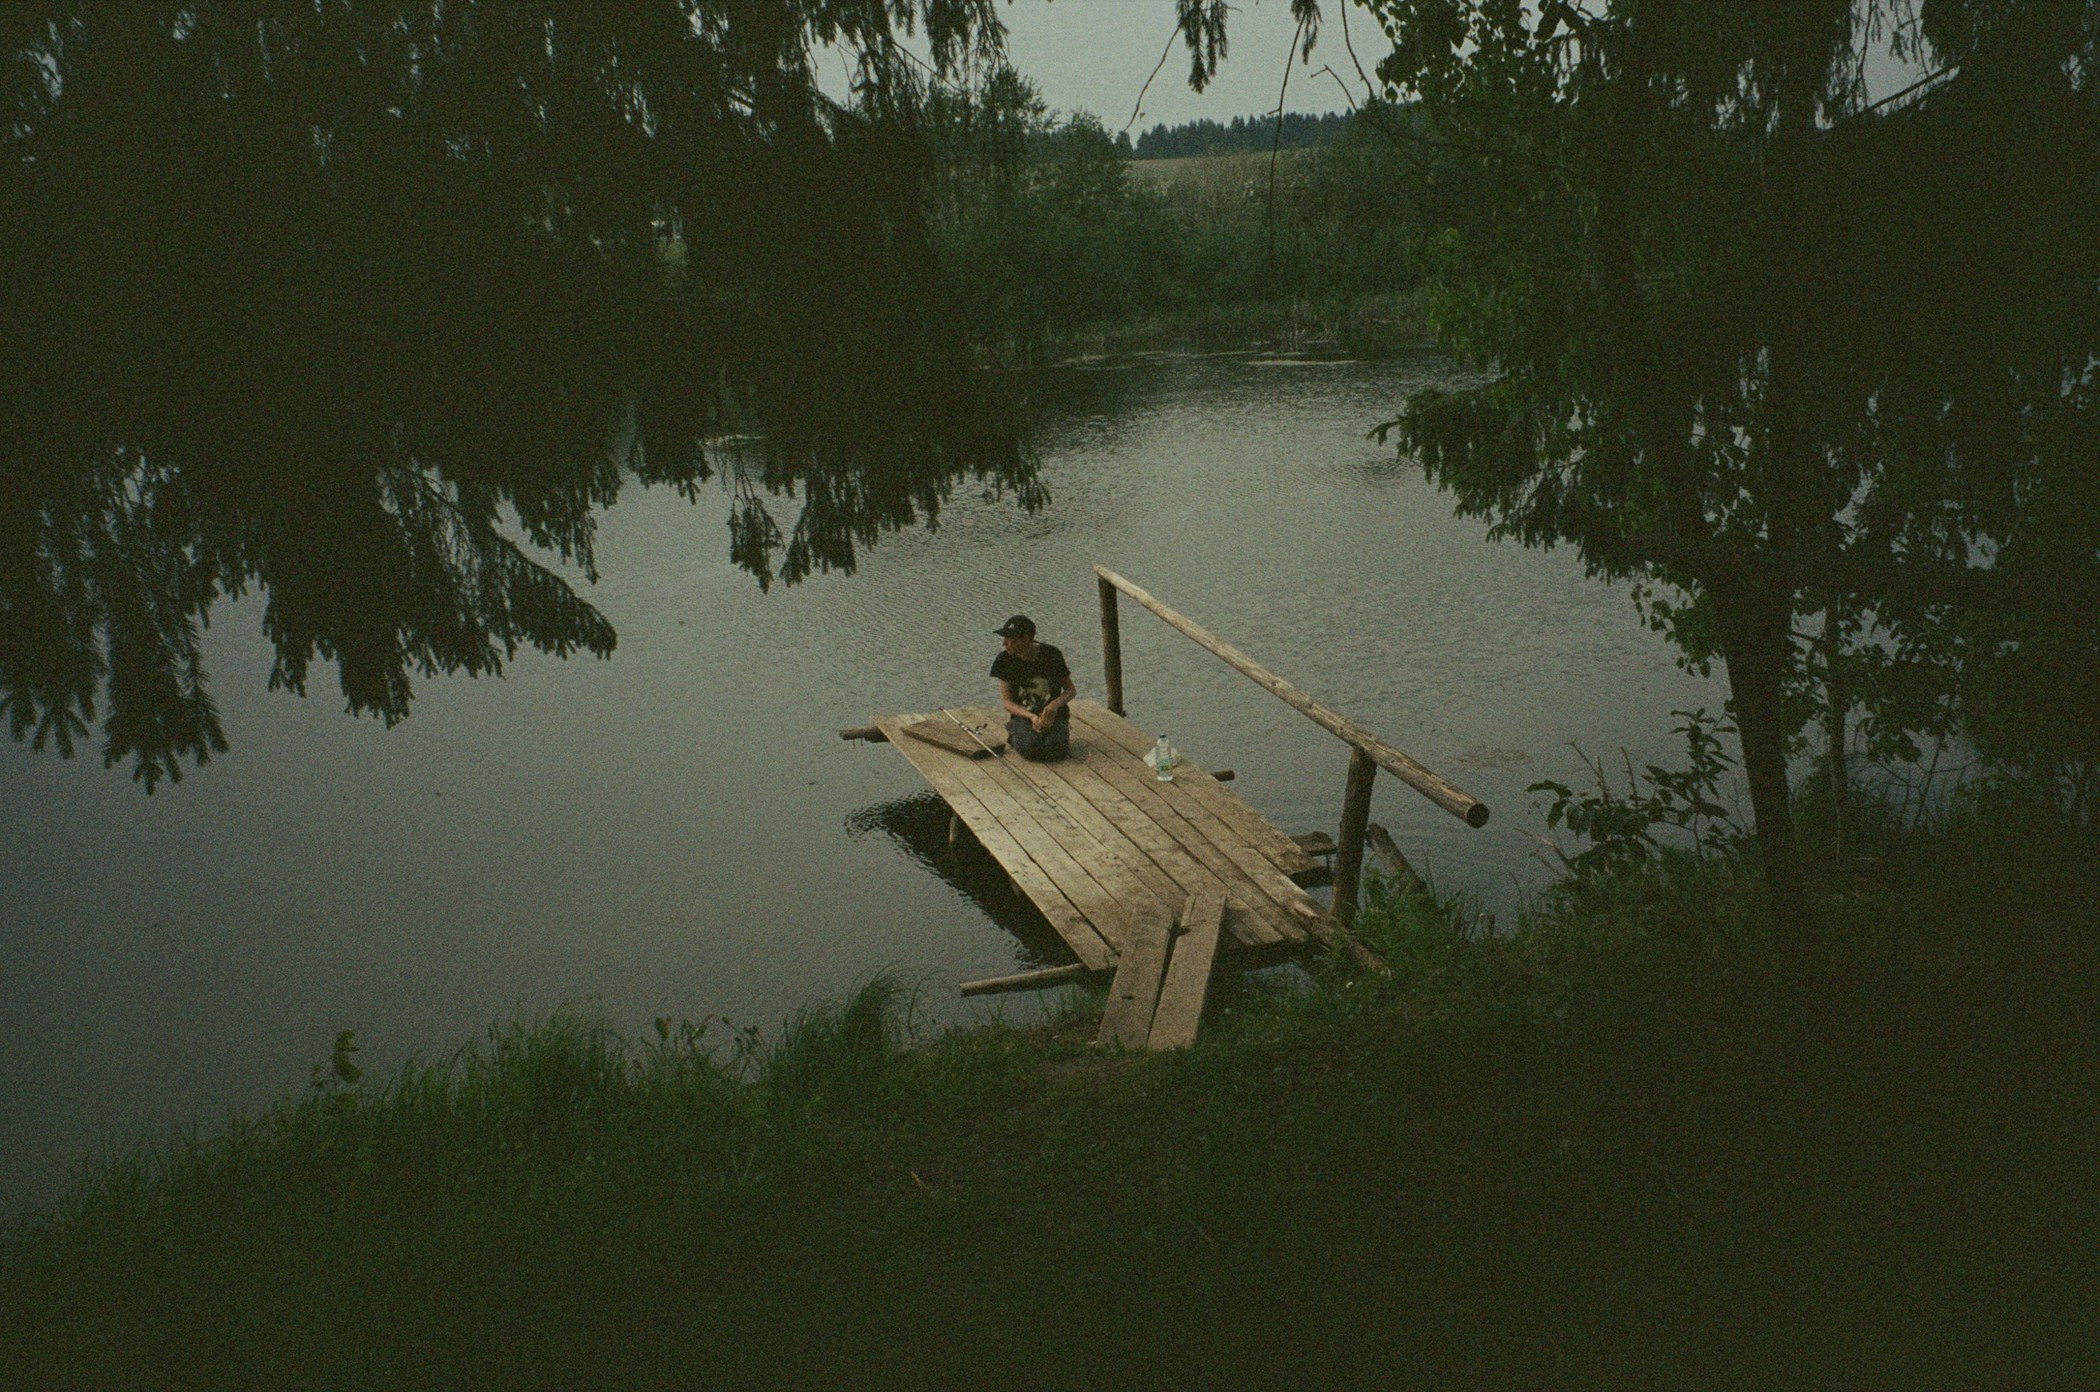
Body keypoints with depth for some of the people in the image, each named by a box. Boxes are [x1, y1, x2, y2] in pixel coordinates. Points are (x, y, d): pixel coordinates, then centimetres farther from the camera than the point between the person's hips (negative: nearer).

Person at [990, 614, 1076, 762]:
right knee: (1030, 747, -31)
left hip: (1053, 714, 0)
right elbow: (1007, 701, -5)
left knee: (1055, 749, -30)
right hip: (1022, 714, 0)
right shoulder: (1005, 660, -7)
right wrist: (1032, 717, -22)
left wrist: (1055, 704, -22)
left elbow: (1071, 689, 1)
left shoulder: (1051, 655, -9)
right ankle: (1016, 735, 4)